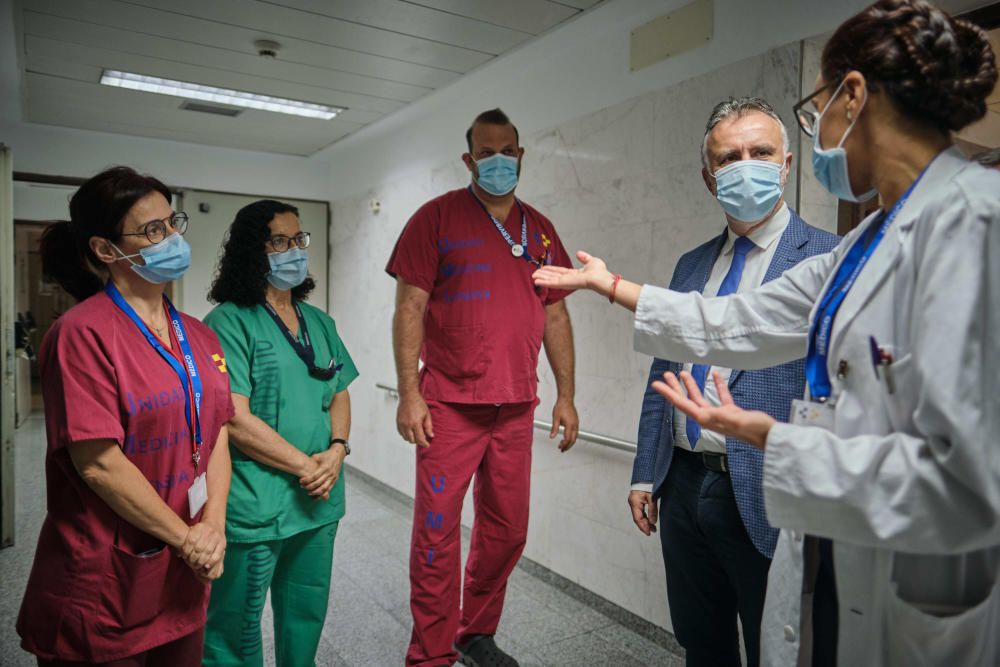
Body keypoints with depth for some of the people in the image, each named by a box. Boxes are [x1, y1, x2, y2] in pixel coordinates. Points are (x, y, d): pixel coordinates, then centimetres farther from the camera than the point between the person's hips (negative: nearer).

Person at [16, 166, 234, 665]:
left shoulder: (199, 337, 6)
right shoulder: (84, 334, -15)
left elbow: (217, 436, 5)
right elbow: (98, 463, -20)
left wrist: (213, 527, -8)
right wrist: (186, 538, -13)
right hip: (103, 588, -6)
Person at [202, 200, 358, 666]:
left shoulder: (319, 322, 10)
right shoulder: (229, 322, -12)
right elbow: (235, 419, -18)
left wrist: (337, 450, -6)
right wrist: (305, 466, -14)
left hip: (319, 500, 6)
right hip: (252, 505, -6)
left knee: (308, 614, 21)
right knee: (238, 626, 12)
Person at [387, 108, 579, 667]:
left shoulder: (539, 229, 12)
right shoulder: (438, 216, -1)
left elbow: (555, 315, 13)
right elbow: (410, 307, -6)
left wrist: (566, 395, 8)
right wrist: (409, 392, -13)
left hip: (516, 408, 5)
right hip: (450, 404, -4)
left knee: (507, 530, 13)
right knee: (438, 529, 2)